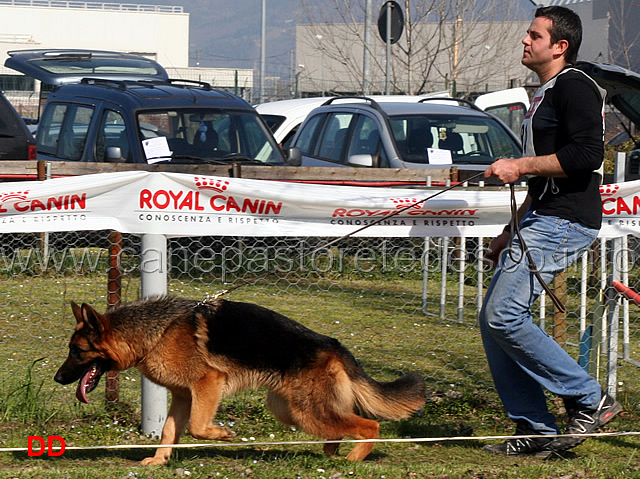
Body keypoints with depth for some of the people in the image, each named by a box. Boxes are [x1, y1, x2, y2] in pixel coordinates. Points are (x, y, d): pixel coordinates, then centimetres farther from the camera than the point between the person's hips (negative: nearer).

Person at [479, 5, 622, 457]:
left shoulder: (575, 88, -9)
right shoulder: (547, 94, 23)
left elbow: (587, 155, -23)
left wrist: (521, 166, -20)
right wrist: (511, 232, 28)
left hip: (563, 223, -11)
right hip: (541, 218, 11)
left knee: (505, 315, -17)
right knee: (493, 320, 5)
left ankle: (590, 400, -8)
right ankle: (536, 430, 8)